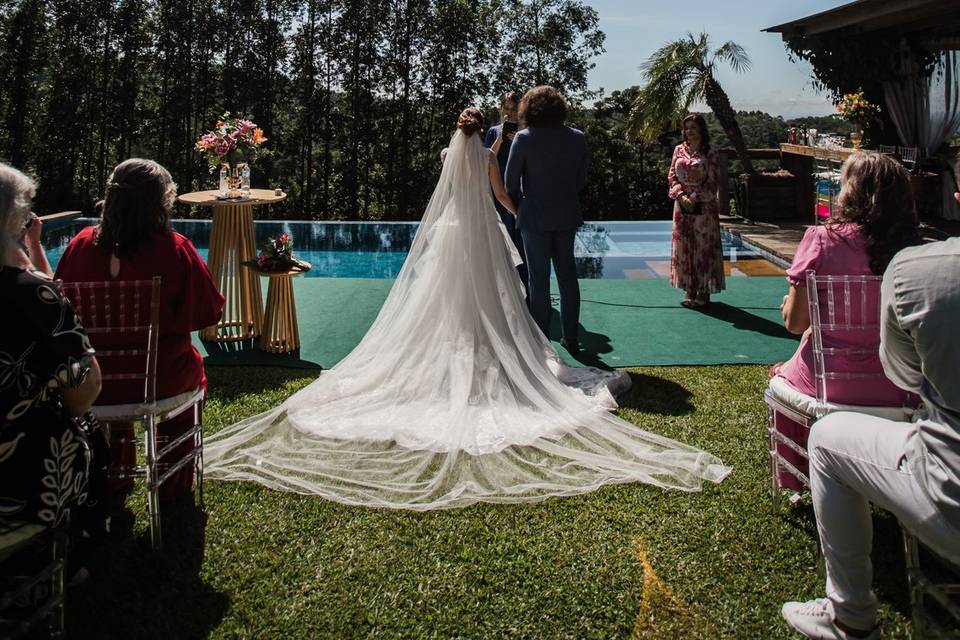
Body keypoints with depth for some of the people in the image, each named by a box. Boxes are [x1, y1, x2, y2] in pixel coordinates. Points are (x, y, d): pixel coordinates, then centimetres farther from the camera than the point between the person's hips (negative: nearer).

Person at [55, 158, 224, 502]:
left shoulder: (81, 244, -8)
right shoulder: (174, 248, -17)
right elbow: (208, 312, -11)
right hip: (159, 380, -3)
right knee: (192, 367, 31)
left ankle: (114, 477, 51)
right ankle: (174, 483, 39)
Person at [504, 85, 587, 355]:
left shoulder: (524, 138, -12)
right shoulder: (577, 138, -2)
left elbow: (511, 181, -7)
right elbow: (581, 179, 4)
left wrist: (521, 205, 10)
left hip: (535, 216, -3)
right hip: (567, 216, 3)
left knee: (538, 278, 5)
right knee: (567, 275, 13)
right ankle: (571, 338, 19)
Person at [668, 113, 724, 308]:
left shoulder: (710, 153, -4)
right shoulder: (679, 150, 8)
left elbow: (712, 182, -7)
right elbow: (672, 176, 5)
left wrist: (694, 198, -15)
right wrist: (681, 196, -10)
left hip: (704, 206, -4)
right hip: (682, 204, 4)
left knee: (704, 246, 0)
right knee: (684, 247, 5)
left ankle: (704, 291, 7)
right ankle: (690, 290, 14)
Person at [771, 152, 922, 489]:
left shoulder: (822, 239, -16)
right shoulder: (912, 248, -7)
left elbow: (794, 322, -13)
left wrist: (790, 302, 8)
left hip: (830, 386, -3)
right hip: (895, 389, 3)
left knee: (783, 375, 31)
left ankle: (792, 479, 42)